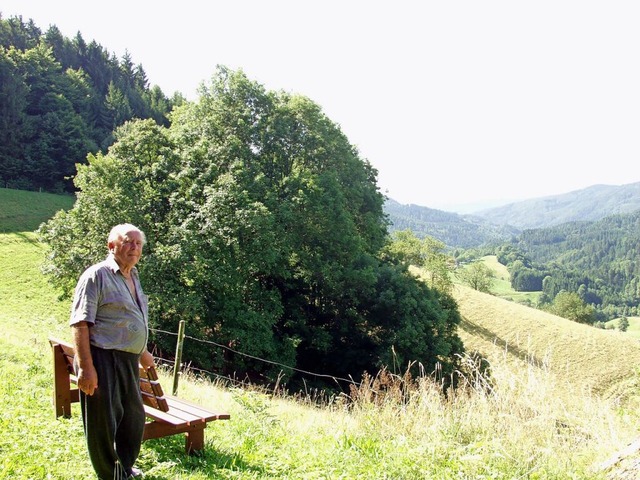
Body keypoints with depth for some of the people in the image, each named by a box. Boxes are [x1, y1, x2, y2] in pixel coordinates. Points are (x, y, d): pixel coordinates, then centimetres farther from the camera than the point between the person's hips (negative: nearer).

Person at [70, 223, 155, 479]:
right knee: (104, 422, 2)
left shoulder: (133, 277, 15)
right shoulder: (97, 275, -11)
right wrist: (86, 367, -23)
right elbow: (80, 323, -17)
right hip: (103, 360, -9)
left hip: (129, 361, 9)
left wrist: (142, 352, 33)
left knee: (134, 417, 19)